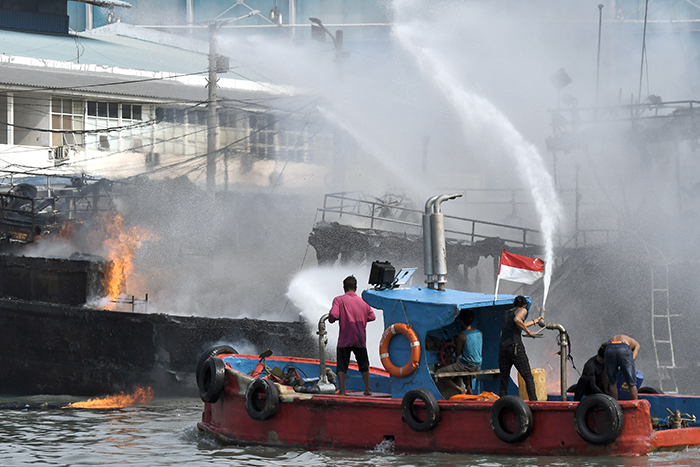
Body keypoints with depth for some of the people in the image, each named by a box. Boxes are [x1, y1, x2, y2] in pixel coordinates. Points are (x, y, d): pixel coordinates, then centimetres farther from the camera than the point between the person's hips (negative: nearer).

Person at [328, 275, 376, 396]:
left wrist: (331, 319, 4)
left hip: (344, 340, -3)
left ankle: (342, 391, -5)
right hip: (360, 340, 3)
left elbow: (333, 315, -18)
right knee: (364, 365, 16)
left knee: (342, 366, 2)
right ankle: (367, 389, 17)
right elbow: (372, 317, 9)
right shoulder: (363, 301, 5)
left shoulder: (339, 300, -6)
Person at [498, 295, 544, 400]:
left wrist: (535, 321, 52)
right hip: (515, 347, -6)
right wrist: (529, 332, -9)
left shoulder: (506, 314, 26)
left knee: (504, 380, 6)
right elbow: (517, 320, -17)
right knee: (528, 378, -2)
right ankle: (533, 401, -12)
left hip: (503, 347, 6)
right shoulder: (522, 310, 5)